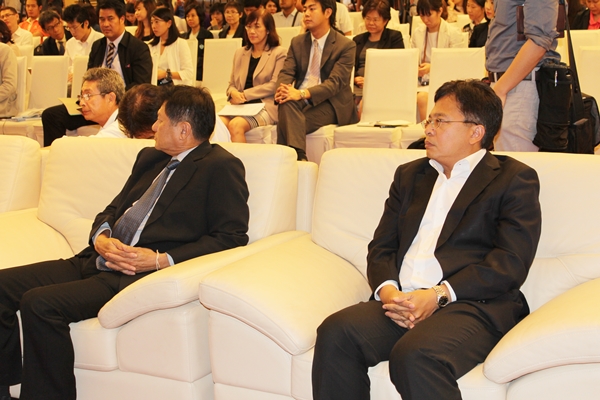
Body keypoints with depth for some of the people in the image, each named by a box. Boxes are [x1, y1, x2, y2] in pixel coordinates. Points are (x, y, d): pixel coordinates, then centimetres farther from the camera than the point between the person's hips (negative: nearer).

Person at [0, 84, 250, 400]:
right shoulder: (150, 158, 22)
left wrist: (160, 260, -17)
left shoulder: (221, 167, -3)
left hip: (142, 276, -9)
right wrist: (101, 239, 0)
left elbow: (232, 237, -11)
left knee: (40, 303, -26)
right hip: (97, 262, 9)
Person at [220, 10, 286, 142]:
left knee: (236, 125, -34)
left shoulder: (279, 53, 5)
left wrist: (245, 95, -10)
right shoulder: (240, 53, 23)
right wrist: (233, 93, -5)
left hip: (265, 106, -5)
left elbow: (275, 85, -5)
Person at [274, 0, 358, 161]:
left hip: (329, 104, -4)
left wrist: (303, 93, -31)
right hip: (300, 100, 4)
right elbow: (286, 73, 4)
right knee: (287, 104, -35)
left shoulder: (346, 45, -3)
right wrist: (282, 90, -23)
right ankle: (298, 156, -48)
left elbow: (335, 82, -15)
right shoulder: (297, 42, 14)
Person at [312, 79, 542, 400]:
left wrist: (439, 295, -15)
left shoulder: (514, 179, 8)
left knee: (415, 355, -35)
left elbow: (512, 262, -5)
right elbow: (381, 247, 18)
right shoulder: (410, 174, 25)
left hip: (472, 304, -5)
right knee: (335, 333, -25)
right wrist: (387, 289, -5)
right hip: (402, 300, 5)